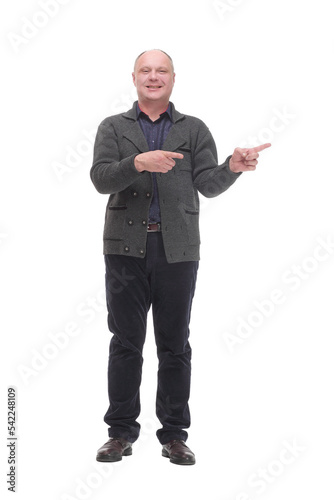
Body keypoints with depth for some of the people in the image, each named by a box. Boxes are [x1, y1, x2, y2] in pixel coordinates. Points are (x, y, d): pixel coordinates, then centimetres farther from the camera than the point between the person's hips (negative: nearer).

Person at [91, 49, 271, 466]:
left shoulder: (194, 130, 11)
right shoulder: (113, 127, 11)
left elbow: (208, 185, 2)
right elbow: (101, 178, -4)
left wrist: (233, 167, -19)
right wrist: (138, 163, -22)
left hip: (178, 249, 0)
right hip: (126, 247, 0)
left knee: (175, 345, 5)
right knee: (125, 342, 3)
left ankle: (174, 434, 15)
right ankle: (121, 431, 14)